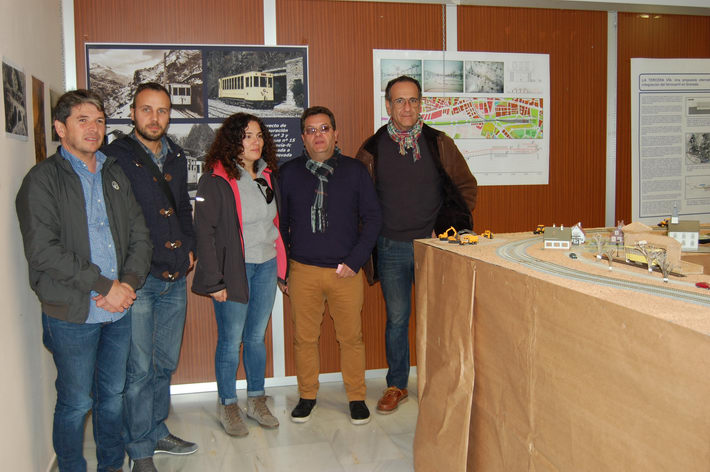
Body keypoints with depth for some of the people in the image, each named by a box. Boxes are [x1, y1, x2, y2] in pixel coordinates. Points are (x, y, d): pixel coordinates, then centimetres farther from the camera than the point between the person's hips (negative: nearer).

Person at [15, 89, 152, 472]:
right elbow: (43, 251, -16)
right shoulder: (42, 180, -6)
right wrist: (105, 286, -16)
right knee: (76, 403, 6)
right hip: (72, 314, -5)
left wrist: (129, 283, -7)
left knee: (113, 395, 16)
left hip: (119, 309, 5)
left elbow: (139, 235, 10)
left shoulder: (115, 175, 12)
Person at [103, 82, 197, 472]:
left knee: (165, 363, 16)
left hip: (175, 278, 6)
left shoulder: (176, 157, 12)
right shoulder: (115, 157, -7)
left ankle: (157, 432, 33)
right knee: (138, 369, 1)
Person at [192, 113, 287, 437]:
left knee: (257, 337, 14)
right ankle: (227, 405, 22)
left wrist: (282, 265, 11)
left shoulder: (267, 176, 9)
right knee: (231, 340, 4)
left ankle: (256, 400, 28)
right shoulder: (216, 180, -10)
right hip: (234, 268, -5)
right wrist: (213, 280, -15)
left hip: (266, 266, 5)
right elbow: (204, 232, -12)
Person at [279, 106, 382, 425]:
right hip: (303, 270, 1)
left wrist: (355, 260, -6)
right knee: (304, 337, 8)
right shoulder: (289, 173, 5)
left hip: (346, 271, -1)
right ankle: (307, 395, 26)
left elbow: (372, 218, 3)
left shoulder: (355, 171, 3)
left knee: (351, 337, 5)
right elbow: (280, 222, 10)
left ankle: (356, 397, 23)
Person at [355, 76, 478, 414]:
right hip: (391, 248, 0)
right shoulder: (372, 148, 1)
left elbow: (466, 186, 8)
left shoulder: (439, 144, 1)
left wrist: (451, 227, 0)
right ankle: (396, 385, 24)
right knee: (397, 319, 9)